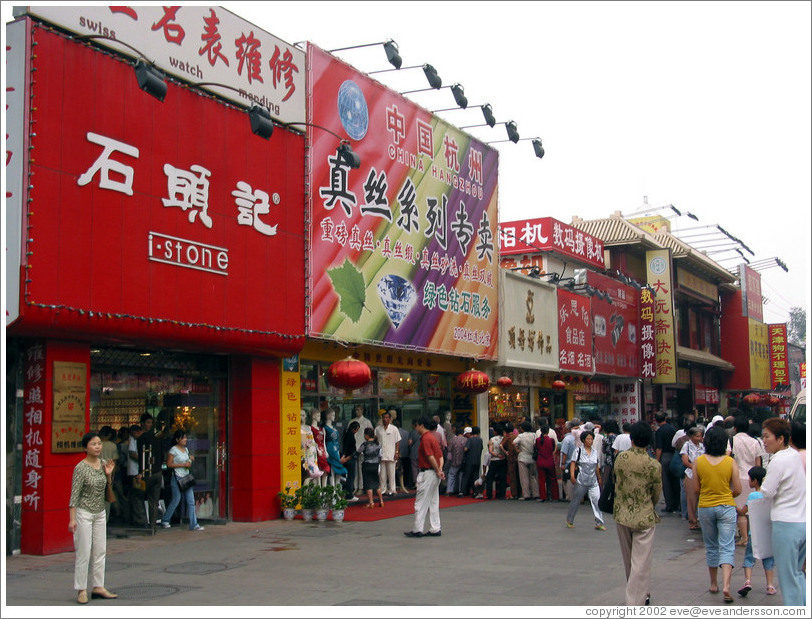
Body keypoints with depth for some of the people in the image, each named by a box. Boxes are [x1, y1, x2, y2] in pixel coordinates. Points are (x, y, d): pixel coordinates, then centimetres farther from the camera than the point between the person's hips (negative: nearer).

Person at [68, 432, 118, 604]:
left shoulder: (103, 463, 4)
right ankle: (81, 590, 5)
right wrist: (72, 519, -17)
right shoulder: (81, 468, -13)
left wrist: (108, 475, -5)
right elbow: (74, 495, -13)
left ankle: (98, 587, 16)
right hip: (84, 513, -6)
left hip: (100, 513, 6)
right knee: (84, 553, -2)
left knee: (100, 551, 8)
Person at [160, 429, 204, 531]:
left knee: (191, 501, -1)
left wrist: (190, 460, 2)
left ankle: (193, 524, -2)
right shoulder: (174, 449, -8)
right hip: (177, 478, -6)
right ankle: (165, 521, 21)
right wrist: (183, 464, -16)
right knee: (175, 501, 1)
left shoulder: (186, 449, 14)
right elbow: (169, 464, -13)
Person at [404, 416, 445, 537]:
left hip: (427, 473, -10)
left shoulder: (425, 439, -15)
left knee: (420, 503, -3)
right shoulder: (432, 437, 15)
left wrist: (438, 471, -12)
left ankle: (417, 530, 1)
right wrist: (440, 469, 1)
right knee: (433, 502, 13)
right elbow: (440, 455, 12)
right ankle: (435, 529, 15)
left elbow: (430, 457, -20)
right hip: (434, 474, 10)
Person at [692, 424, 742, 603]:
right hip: (726, 507, -1)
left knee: (711, 547, 17)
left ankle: (714, 584, 25)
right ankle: (726, 586, -16)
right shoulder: (730, 462, -9)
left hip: (705, 507, 2)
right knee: (727, 548, -1)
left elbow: (696, 489, -1)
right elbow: (737, 490, -4)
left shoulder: (699, 462, -6)